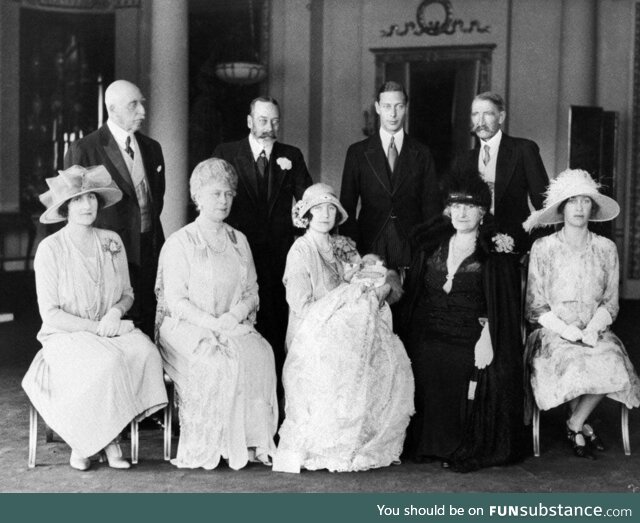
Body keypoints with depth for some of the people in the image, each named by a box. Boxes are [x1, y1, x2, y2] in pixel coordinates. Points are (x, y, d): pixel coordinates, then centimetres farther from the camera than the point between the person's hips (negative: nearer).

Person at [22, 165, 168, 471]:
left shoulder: (111, 242, 8)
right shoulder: (50, 248, -6)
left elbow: (127, 294, 15)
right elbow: (50, 313, -8)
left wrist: (115, 312, -8)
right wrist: (95, 327, -15)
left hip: (112, 330, 4)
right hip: (66, 335, -4)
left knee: (145, 352, -28)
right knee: (108, 363, -35)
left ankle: (108, 438, -16)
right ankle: (81, 442, -12)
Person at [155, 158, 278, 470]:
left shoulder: (239, 241, 19)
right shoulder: (179, 243, 3)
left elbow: (251, 292, 13)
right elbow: (175, 300, -5)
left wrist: (233, 317, -9)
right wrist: (211, 324, -18)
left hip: (235, 327, 4)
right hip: (186, 329, -4)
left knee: (260, 353, -27)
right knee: (220, 360, -33)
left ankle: (253, 440, -24)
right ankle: (208, 445, -23)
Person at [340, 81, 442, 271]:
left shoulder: (422, 154, 8)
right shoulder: (358, 152, 6)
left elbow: (431, 206, 7)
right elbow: (347, 206, 6)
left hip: (412, 249, 0)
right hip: (370, 248, 0)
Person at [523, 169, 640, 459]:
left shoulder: (606, 249, 8)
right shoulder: (543, 248, 1)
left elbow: (610, 302, 8)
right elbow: (536, 306, 0)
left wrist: (592, 329, -11)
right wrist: (568, 331, -14)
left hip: (595, 332, 2)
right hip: (553, 334, -2)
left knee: (612, 366, -29)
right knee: (576, 367, -33)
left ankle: (575, 425, -7)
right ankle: (584, 427, -7)